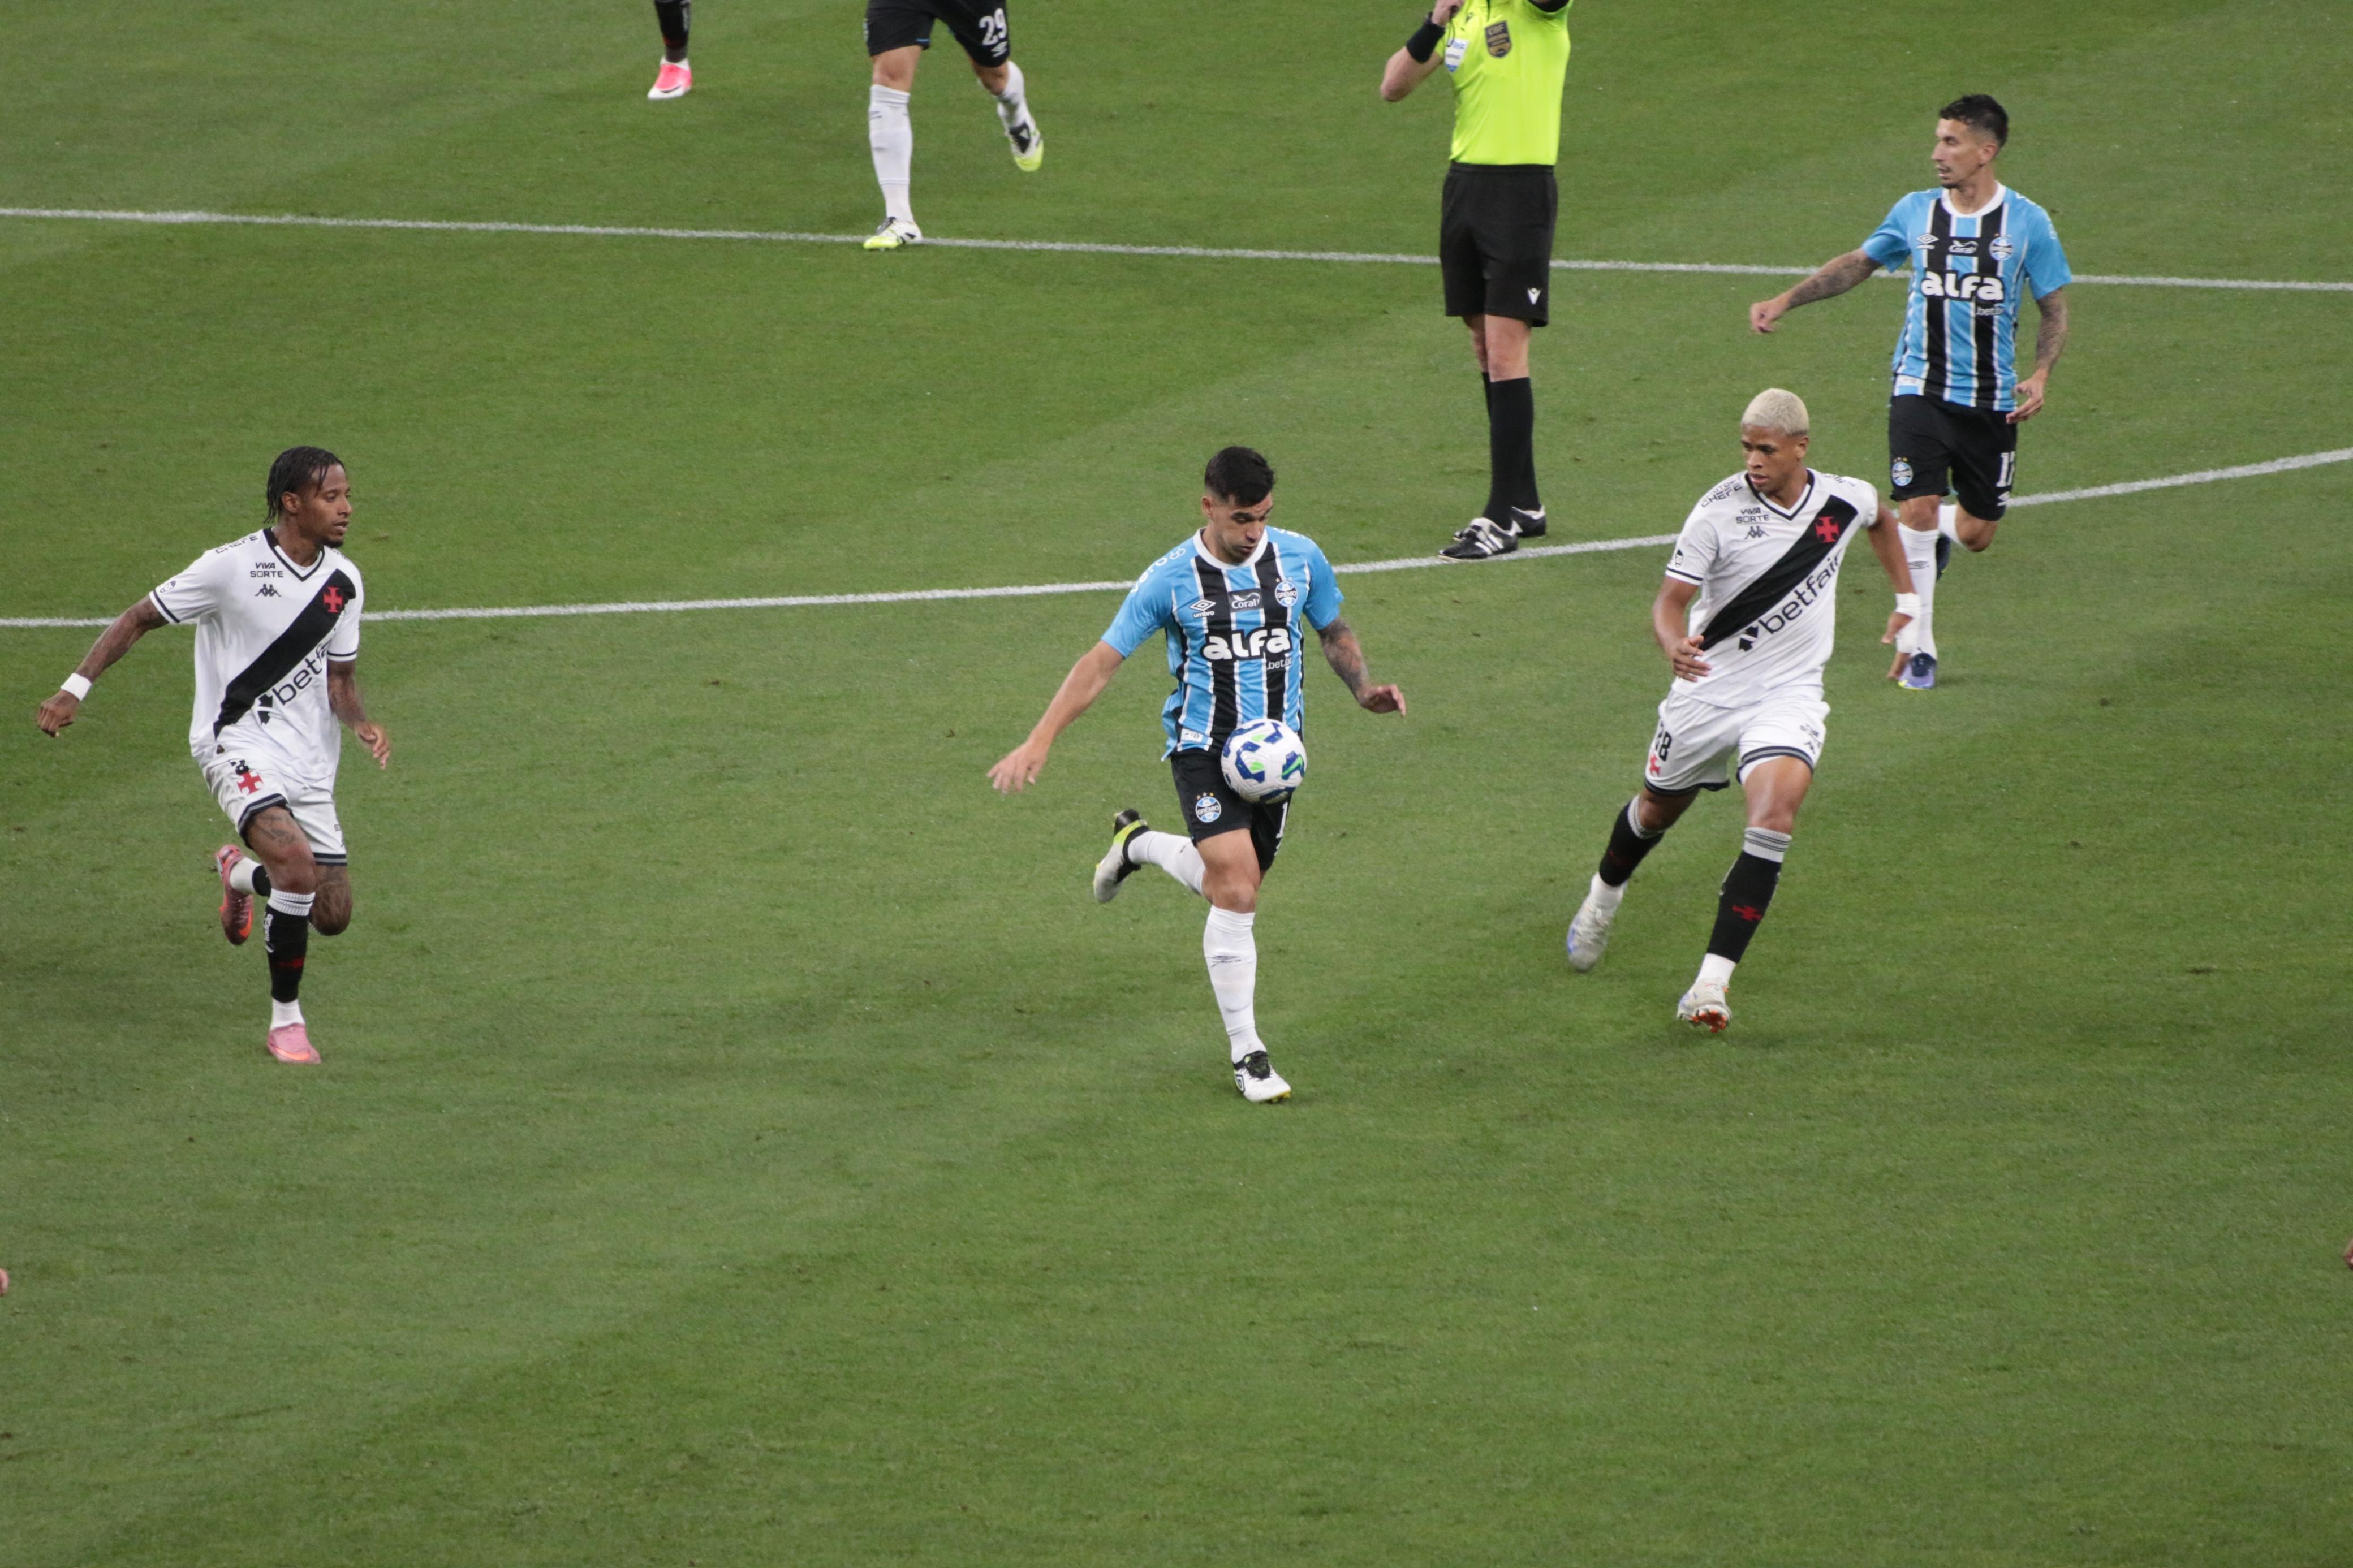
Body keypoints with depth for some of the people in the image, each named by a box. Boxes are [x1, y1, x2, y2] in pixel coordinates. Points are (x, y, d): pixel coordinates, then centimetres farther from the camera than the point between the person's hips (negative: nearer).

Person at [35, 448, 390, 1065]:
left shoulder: (343, 581, 3)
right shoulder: (232, 568, -14)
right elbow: (139, 620, -4)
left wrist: (362, 723, -9)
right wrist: (76, 687, -10)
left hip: (310, 761, 6)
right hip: (238, 747, -6)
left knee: (332, 915, 4)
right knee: (298, 867, -29)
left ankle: (240, 874, 38)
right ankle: (285, 1021, -12)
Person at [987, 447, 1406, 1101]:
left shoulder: (1299, 559, -2)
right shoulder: (1171, 580, -12)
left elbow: (1334, 633, 15)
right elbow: (1101, 662, -10)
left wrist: (1364, 690, -5)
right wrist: (1039, 742, -17)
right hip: (1204, 750, -4)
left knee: (1234, 886, 14)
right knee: (1236, 892, -17)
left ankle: (1138, 844, 45)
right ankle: (1246, 1054, -7)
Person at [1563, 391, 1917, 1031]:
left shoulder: (1846, 500, -5)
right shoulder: (1719, 511, -17)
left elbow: (1881, 520, 21)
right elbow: (1671, 599, -17)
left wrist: (1906, 599, 21)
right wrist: (1674, 644, -39)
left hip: (1788, 694, 1)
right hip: (1709, 687, -1)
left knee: (1776, 816, -23)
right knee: (1659, 810, 18)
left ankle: (1711, 985, -25)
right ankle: (1604, 896, 54)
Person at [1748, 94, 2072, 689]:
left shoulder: (2028, 223, -4)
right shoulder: (1915, 213, 1)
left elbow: (2054, 307, 3)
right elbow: (1859, 263, 17)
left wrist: (2041, 375, -13)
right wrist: (1786, 301, 10)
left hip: (1992, 398, 0)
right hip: (1921, 389, 0)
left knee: (1976, 532, 5)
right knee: (1918, 509, -14)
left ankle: (1937, 539, 44)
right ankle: (1919, 646, -2)